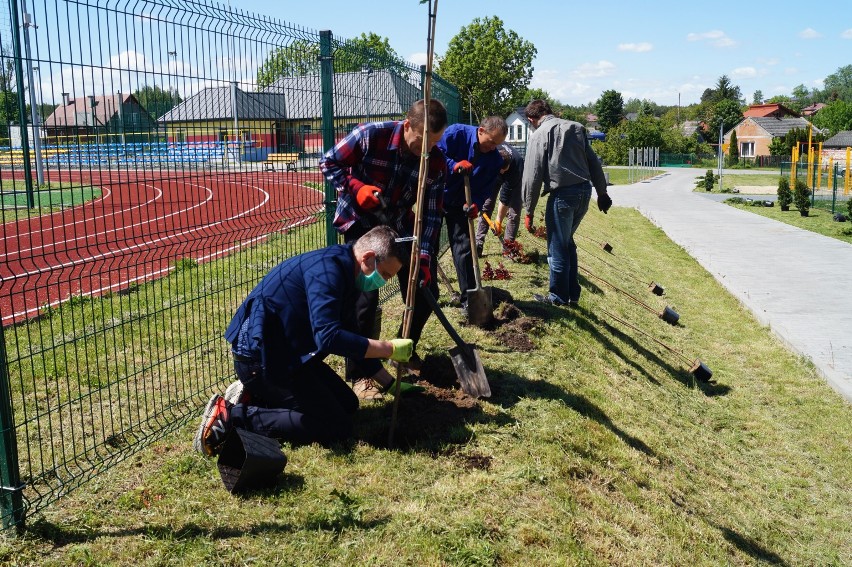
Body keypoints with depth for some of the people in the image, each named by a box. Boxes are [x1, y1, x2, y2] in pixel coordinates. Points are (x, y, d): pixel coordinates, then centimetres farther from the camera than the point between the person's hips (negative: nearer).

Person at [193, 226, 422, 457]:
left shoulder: (344, 273, 10)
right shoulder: (328, 268, -21)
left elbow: (353, 340, 19)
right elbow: (328, 337, -33)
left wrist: (390, 384, 16)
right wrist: (390, 349, -24)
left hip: (287, 353, 10)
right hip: (260, 359, -10)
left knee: (348, 404, 13)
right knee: (337, 426, -10)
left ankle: (252, 396, 11)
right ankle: (235, 416, -10)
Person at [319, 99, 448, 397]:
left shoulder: (436, 163, -15)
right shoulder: (371, 135, -25)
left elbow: (431, 214, -12)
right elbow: (328, 163, -13)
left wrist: (425, 257, -22)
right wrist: (355, 187, -28)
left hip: (399, 226, 4)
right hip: (360, 223, -4)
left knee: (426, 289, 2)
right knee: (365, 296, -14)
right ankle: (358, 374, 3)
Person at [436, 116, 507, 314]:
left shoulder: (495, 159, -8)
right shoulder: (456, 133, -18)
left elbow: (486, 188, -5)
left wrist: (476, 203, -25)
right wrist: (454, 165, -34)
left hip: (461, 205, 2)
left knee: (463, 249, -1)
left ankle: (467, 298, 6)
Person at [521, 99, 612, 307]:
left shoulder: (538, 135, -5)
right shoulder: (576, 128, 12)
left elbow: (532, 177, -9)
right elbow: (593, 162, 13)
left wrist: (529, 211, -3)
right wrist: (602, 192, 18)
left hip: (562, 194, -7)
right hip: (585, 190, 7)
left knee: (557, 248, 7)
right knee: (568, 242, 21)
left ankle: (559, 296, 17)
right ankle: (573, 293, 26)